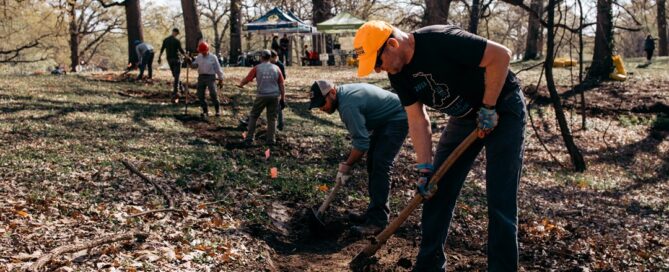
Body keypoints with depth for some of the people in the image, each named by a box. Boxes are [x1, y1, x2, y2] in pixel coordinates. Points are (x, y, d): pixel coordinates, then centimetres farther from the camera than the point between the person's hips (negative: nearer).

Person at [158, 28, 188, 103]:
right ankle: (174, 95, -11)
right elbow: (181, 51, -13)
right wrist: (186, 56, 0)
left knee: (175, 75, 20)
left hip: (169, 59, 6)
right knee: (176, 77, -5)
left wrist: (159, 57, 20)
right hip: (176, 59, -6)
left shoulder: (165, 40, 4)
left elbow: (162, 49, 9)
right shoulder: (177, 41, -13)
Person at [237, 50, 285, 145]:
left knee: (253, 116, 13)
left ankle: (249, 138, 10)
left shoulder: (257, 68, -2)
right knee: (272, 118, 11)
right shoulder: (276, 68, 3)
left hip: (261, 96, -1)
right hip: (274, 96, 1)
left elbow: (247, 79, 3)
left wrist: (240, 84, 24)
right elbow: (281, 84, 2)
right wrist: (283, 98, 7)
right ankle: (271, 139, 10)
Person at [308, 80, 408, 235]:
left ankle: (377, 221, -13)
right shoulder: (344, 93, 2)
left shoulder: (348, 105, -30)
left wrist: (347, 165, -15)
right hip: (386, 119, 11)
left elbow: (361, 143, -28)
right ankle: (375, 212, 17)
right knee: (373, 163, 10)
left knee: (380, 166, -15)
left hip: (398, 119, -11)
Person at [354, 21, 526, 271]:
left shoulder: (439, 41, -29)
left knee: (500, 201, -8)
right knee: (435, 191, 6)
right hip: (464, 117, 8)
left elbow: (501, 55, -27)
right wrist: (425, 169, -9)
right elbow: (418, 121, -3)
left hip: (502, 110, -7)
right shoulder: (399, 74, -5)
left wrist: (489, 107, -22)